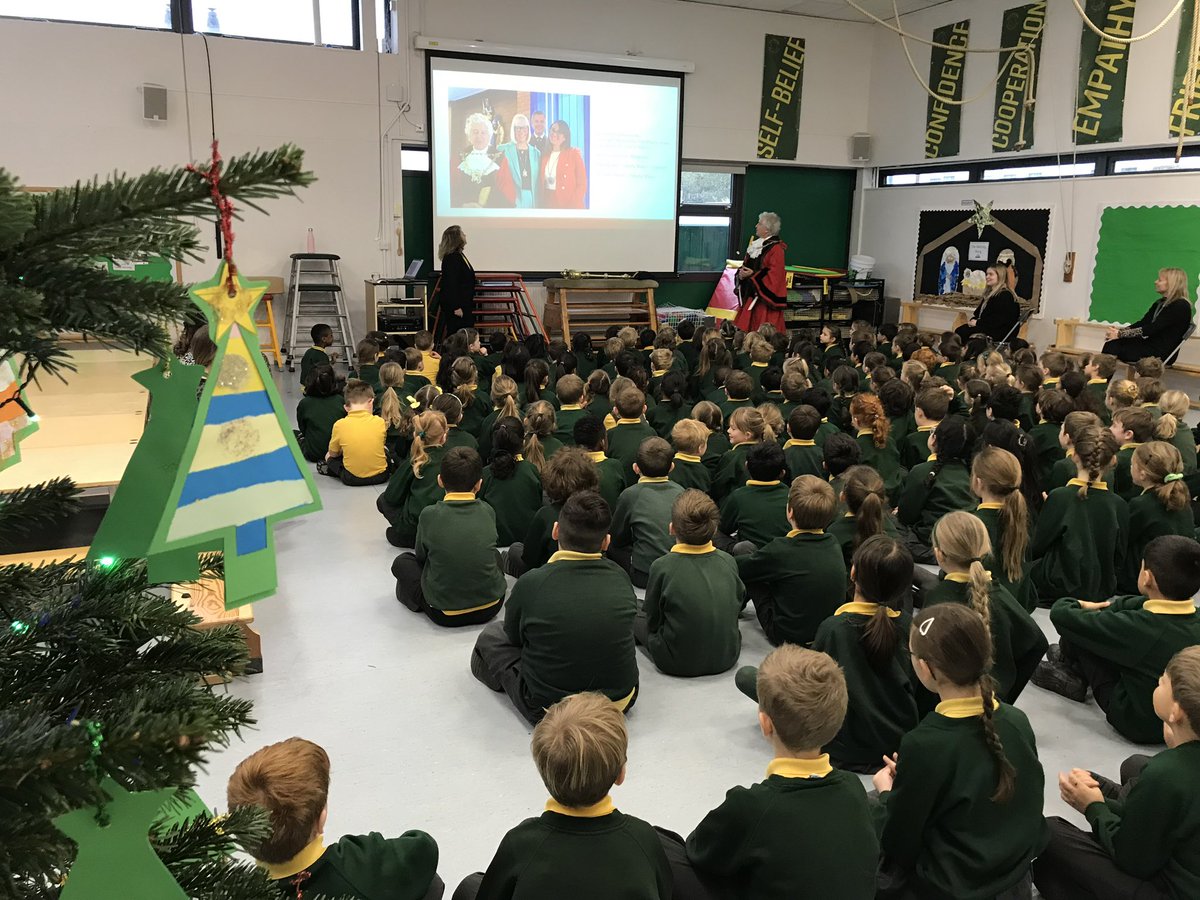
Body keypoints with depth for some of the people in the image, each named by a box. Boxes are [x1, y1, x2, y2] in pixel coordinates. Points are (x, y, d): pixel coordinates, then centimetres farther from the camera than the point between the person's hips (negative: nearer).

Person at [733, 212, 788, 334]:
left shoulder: (776, 249, -14)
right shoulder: (756, 244, 13)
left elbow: (775, 274, -20)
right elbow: (746, 264, 21)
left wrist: (753, 274, -22)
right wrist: (742, 273, -1)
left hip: (765, 295, -9)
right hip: (750, 294, 9)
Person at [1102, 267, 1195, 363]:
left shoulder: (1181, 306, -13)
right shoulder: (1160, 303, 16)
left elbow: (1152, 329, -20)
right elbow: (1142, 323, 9)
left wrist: (1120, 334, -22)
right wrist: (1120, 330, -9)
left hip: (1162, 352, -8)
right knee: (1113, 342, -15)